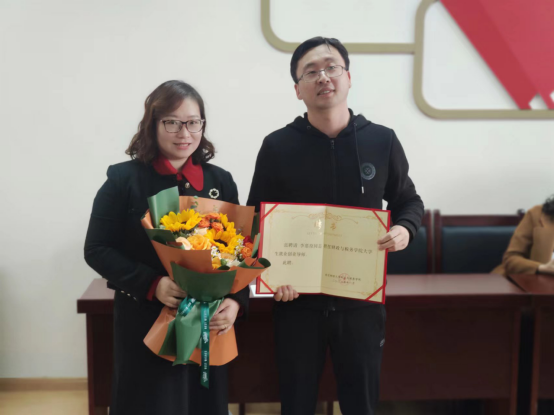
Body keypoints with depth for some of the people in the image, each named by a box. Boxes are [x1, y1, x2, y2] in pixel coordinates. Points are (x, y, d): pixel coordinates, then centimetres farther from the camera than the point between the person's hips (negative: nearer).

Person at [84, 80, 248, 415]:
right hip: (145, 324, -3)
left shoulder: (220, 181, 4)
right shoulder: (125, 179, -5)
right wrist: (152, 284, -20)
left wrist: (236, 301, -14)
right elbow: (97, 250, -6)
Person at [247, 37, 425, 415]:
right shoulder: (277, 146, -3)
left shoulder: (382, 140, -1)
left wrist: (405, 230, -10)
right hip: (297, 300, 0)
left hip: (362, 299, 1)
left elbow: (409, 201, 12)